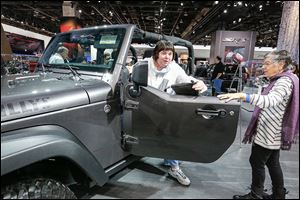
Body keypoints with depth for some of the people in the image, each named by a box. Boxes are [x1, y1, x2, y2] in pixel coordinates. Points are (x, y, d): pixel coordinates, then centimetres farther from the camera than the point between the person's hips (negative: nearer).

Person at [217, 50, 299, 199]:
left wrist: (242, 96, -52)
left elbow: (271, 100, -42)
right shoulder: (281, 80, 12)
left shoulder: (284, 81, -21)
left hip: (268, 132, -10)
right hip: (272, 132, 10)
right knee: (272, 163, 19)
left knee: (257, 162, 2)